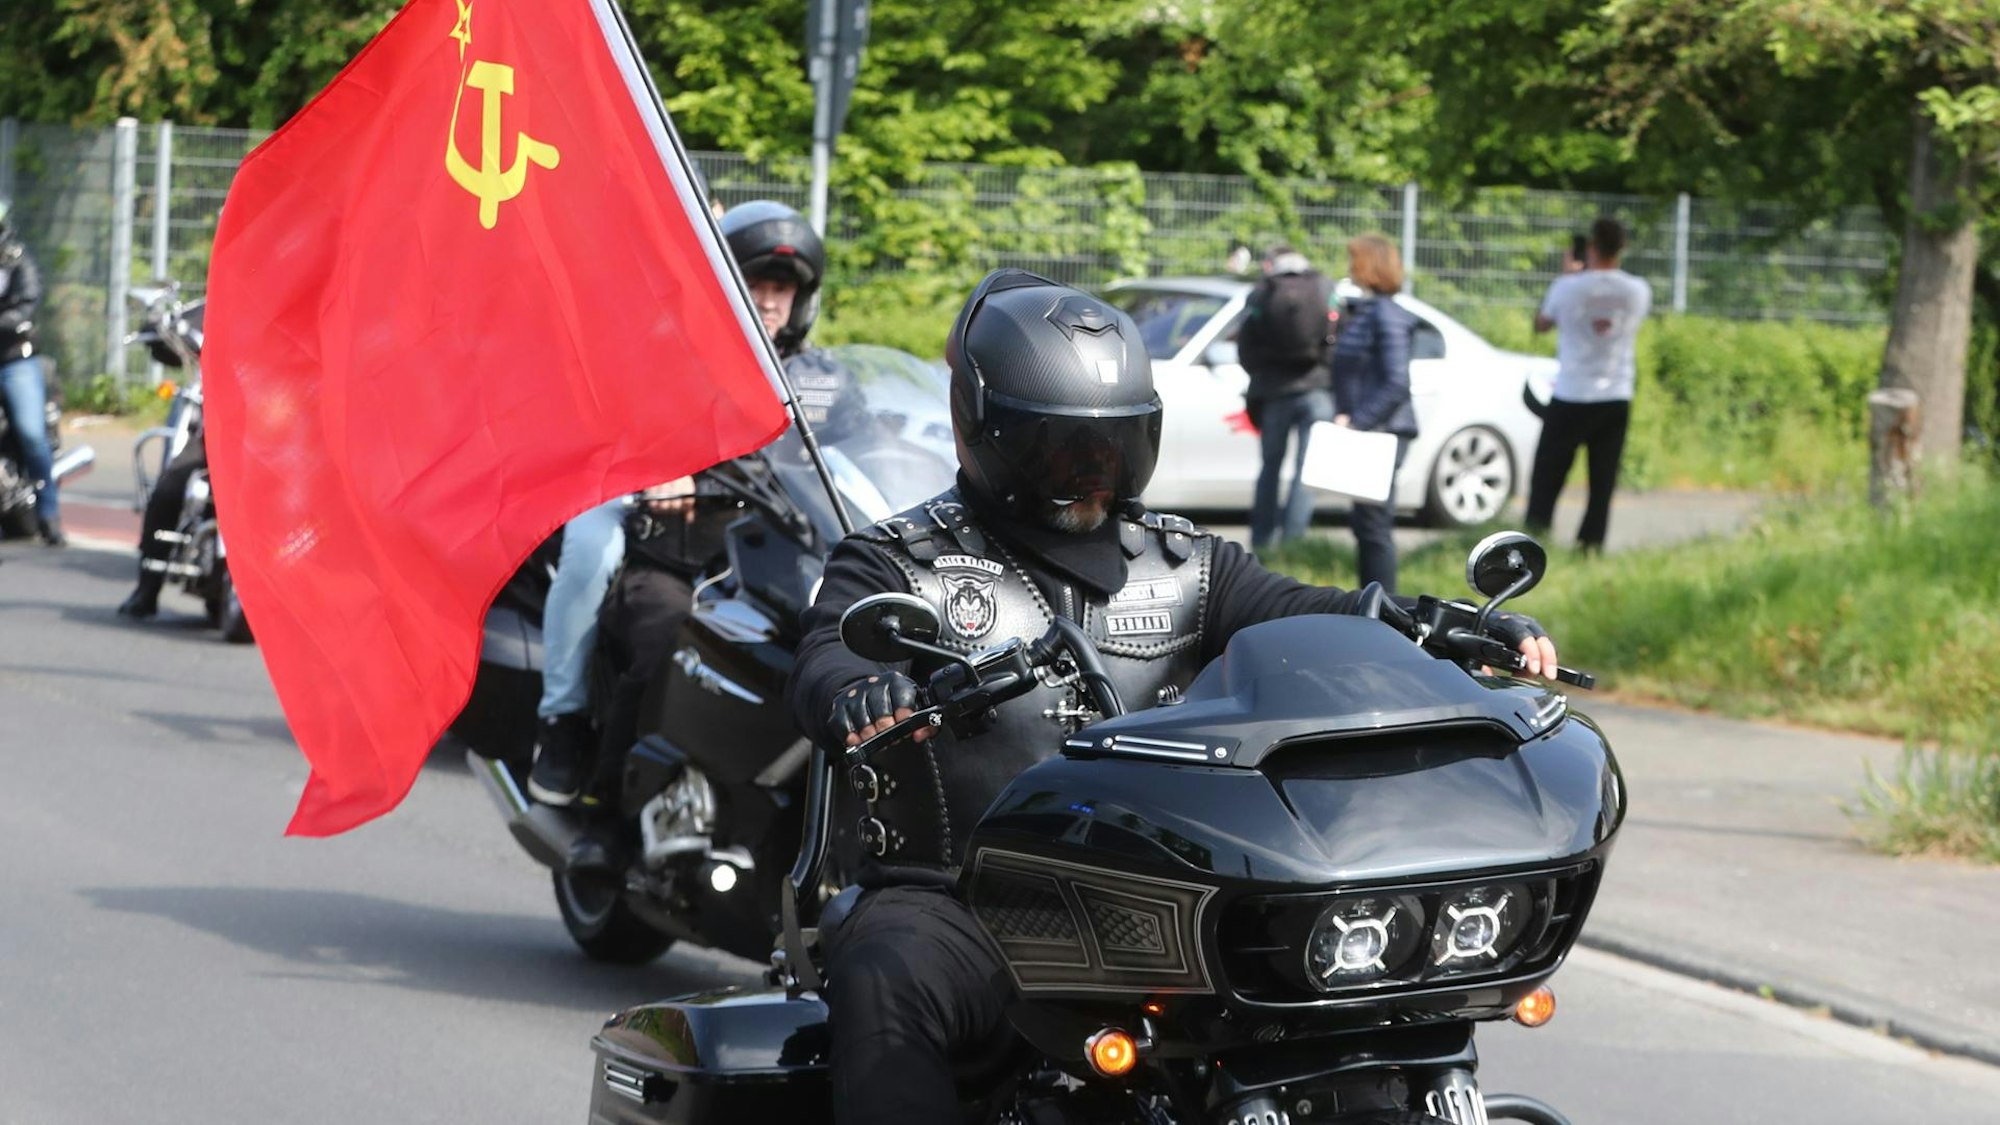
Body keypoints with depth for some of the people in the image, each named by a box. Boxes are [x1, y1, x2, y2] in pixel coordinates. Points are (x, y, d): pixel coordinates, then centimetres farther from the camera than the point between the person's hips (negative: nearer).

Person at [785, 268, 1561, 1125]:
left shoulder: (1182, 566, 18)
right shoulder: (897, 564, 5)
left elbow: (1303, 616, 4)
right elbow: (824, 666, -13)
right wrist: (862, 693, -41)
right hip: (949, 903, -3)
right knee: (886, 987, -35)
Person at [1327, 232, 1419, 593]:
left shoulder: (1386, 316, -12)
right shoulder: (1360, 312, 16)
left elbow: (1396, 384, -19)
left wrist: (1357, 421, -21)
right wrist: (1344, 416, 6)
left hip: (1383, 433, -10)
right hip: (1365, 432, 10)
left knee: (1374, 526, -8)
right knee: (1364, 524, 14)